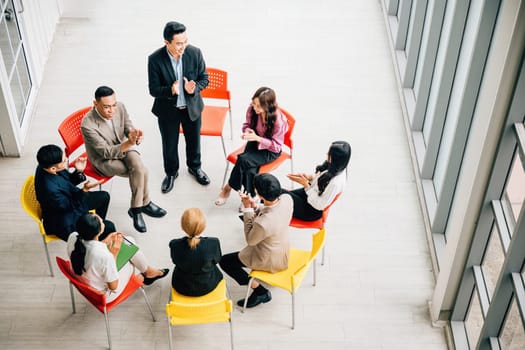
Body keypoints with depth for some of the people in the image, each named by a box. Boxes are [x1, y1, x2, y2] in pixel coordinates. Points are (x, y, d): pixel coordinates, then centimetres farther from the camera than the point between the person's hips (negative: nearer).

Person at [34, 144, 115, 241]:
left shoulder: (46, 166, -15)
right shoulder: (49, 188, -39)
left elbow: (69, 182, 1)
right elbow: (69, 207, -24)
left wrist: (79, 172, -16)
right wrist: (84, 190, -34)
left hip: (68, 200, 9)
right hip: (66, 223, -9)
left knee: (104, 197, 18)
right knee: (109, 227, -10)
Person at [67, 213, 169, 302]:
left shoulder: (73, 238, -22)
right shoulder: (104, 255, -39)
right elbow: (113, 286, -22)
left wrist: (104, 243, -3)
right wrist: (113, 255, -18)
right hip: (103, 296, -6)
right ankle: (149, 273, 35)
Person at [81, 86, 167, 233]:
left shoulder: (120, 107, -17)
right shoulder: (88, 125, -29)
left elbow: (128, 126, 0)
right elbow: (106, 152, -25)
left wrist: (134, 134, -26)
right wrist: (129, 143, -40)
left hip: (124, 146, 4)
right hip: (104, 159, -4)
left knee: (138, 167, -27)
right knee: (141, 171, -24)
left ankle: (136, 209, -9)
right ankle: (144, 203, 1)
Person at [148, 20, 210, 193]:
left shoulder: (195, 53, -18)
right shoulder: (155, 59, -23)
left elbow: (204, 78, -5)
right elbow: (153, 89, -16)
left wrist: (195, 88, -27)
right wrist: (170, 90, -36)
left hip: (192, 107, 2)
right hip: (167, 110, -2)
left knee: (194, 140, 23)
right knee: (169, 145, 17)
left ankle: (194, 167, 52)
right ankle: (171, 173, 44)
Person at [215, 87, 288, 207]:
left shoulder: (278, 120, -27)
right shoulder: (252, 110, -14)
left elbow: (276, 146, -19)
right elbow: (247, 124, 8)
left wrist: (257, 138, -31)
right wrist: (247, 130, -19)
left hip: (271, 151, -4)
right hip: (254, 143, 4)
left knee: (243, 160, -28)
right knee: (250, 170, -27)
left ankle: (228, 188, -7)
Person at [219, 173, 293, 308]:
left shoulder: (262, 223, -42)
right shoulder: (287, 199, -23)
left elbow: (250, 240, -18)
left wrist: (248, 208, -20)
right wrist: (253, 206, -14)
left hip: (269, 261, -7)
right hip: (283, 251, 7)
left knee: (224, 261, 9)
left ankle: (260, 291, 14)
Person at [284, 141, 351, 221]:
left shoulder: (336, 183, -37)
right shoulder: (335, 167, -13)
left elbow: (319, 205, -27)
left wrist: (306, 184, -24)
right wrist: (309, 177, -11)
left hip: (312, 211, -8)